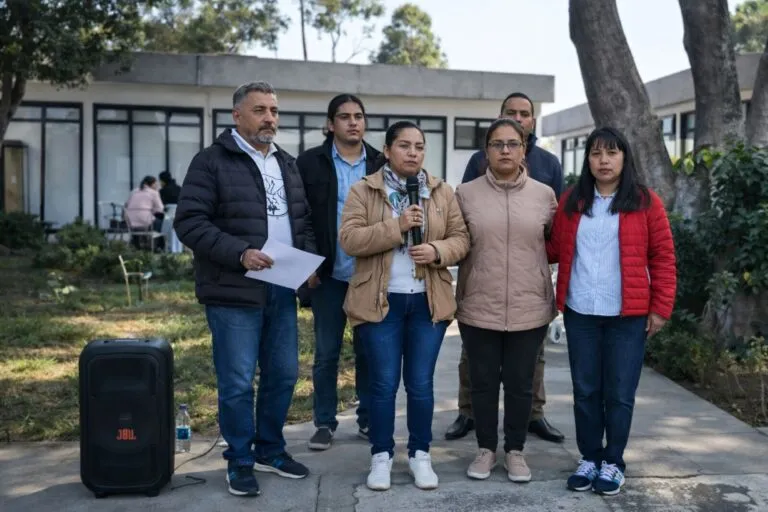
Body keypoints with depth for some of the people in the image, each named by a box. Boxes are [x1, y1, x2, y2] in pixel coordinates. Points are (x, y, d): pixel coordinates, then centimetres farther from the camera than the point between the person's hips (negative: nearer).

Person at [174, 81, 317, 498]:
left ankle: (270, 449, 30)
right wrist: (239, 253, -22)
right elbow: (189, 222, -12)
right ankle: (239, 461, 18)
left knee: (283, 375, 13)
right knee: (237, 382, 0)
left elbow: (303, 220, 20)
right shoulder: (212, 161, -6)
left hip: (282, 289, 7)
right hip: (234, 291, -6)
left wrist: (309, 260, 2)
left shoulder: (287, 164, 16)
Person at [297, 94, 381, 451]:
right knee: (326, 352, 7)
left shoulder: (381, 164, 5)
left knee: (368, 350, 11)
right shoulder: (310, 162, -1)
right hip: (329, 273, -1)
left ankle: (368, 419, 24)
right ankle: (324, 423, 19)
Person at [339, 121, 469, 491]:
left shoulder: (442, 192, 7)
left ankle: (420, 454, 23)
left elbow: (460, 238, 5)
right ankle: (381, 455, 20)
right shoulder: (363, 191, -1)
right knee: (384, 384, 4)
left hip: (428, 301, 2)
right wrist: (396, 227, -20)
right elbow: (349, 239, -11)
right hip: (380, 301, -2)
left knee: (421, 384, 8)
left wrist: (438, 250, -16)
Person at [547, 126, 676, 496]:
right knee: (585, 390, 10)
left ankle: (613, 462, 21)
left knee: (619, 393, 5)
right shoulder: (571, 201, 8)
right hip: (580, 313, 3)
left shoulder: (646, 202, -1)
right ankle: (589, 458, 25)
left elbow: (663, 259, -1)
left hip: (628, 315, -2)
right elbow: (556, 250, 12)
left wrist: (661, 308, -4)